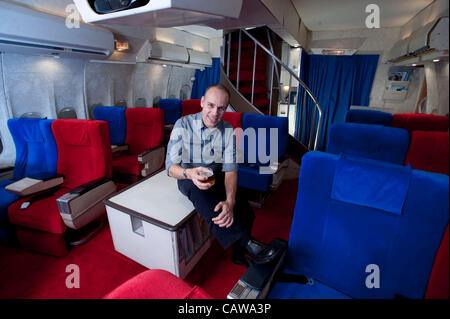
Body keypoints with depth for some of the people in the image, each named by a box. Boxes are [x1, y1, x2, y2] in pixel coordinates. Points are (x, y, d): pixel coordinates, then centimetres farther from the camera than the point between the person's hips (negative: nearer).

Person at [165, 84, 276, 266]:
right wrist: (190, 173, -42)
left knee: (245, 211, -18)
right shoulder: (183, 125, -12)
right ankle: (245, 243, -32)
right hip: (189, 177, -2)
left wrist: (230, 201, -31)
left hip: (216, 174, 3)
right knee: (197, 190, -38)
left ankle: (240, 253, 11)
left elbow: (230, 169, -13)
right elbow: (170, 166, -17)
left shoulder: (228, 131, -5)